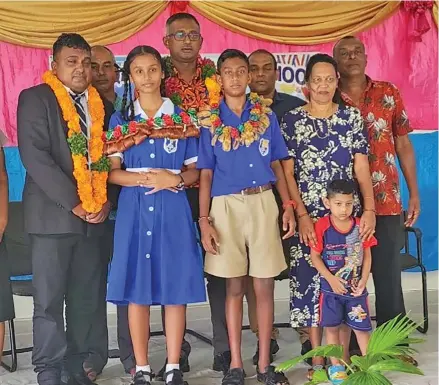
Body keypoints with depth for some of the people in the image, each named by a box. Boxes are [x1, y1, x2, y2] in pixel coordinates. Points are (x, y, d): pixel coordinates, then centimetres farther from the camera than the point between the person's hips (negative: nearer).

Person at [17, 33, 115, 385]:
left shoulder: (102, 106, 14)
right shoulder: (35, 98, -1)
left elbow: (108, 157, 15)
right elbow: (34, 155, -11)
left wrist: (105, 201, -1)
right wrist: (73, 202, -14)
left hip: (93, 216, 5)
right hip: (53, 214, -5)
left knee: (86, 298, 8)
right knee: (49, 299, 0)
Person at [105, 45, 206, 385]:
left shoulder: (183, 119, 7)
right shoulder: (120, 120, 7)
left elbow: (194, 171, 8)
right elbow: (112, 172, 2)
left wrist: (175, 180, -13)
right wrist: (145, 179, -15)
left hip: (173, 209, 0)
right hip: (134, 209, 0)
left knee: (176, 288, 1)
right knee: (137, 289, 2)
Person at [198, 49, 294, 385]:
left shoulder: (266, 115, 7)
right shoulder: (210, 120, 4)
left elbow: (277, 164, 10)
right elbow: (206, 173, 4)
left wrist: (289, 206, 0)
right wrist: (204, 220, -3)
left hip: (263, 203, 1)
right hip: (226, 205, -1)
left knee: (264, 286, 2)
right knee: (235, 287, 5)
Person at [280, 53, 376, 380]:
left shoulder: (352, 117, 6)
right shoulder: (292, 121, 2)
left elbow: (362, 168, 3)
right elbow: (287, 174, -2)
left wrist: (370, 209, -9)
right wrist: (301, 216, -13)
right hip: (308, 217, -1)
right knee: (310, 281, 2)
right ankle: (318, 360, 13)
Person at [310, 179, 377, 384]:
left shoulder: (360, 226, -4)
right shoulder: (321, 226, -12)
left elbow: (367, 255, 3)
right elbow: (315, 256, -8)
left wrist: (363, 280, -7)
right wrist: (331, 279, -15)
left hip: (356, 287, 1)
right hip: (331, 287, -1)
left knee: (361, 326, 4)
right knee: (333, 326, 7)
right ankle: (336, 366, 20)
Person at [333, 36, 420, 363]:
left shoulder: (389, 93, 6)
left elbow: (403, 144, 8)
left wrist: (414, 193, 5)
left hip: (386, 201, 1)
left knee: (388, 274, 7)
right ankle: (351, 347, 17)